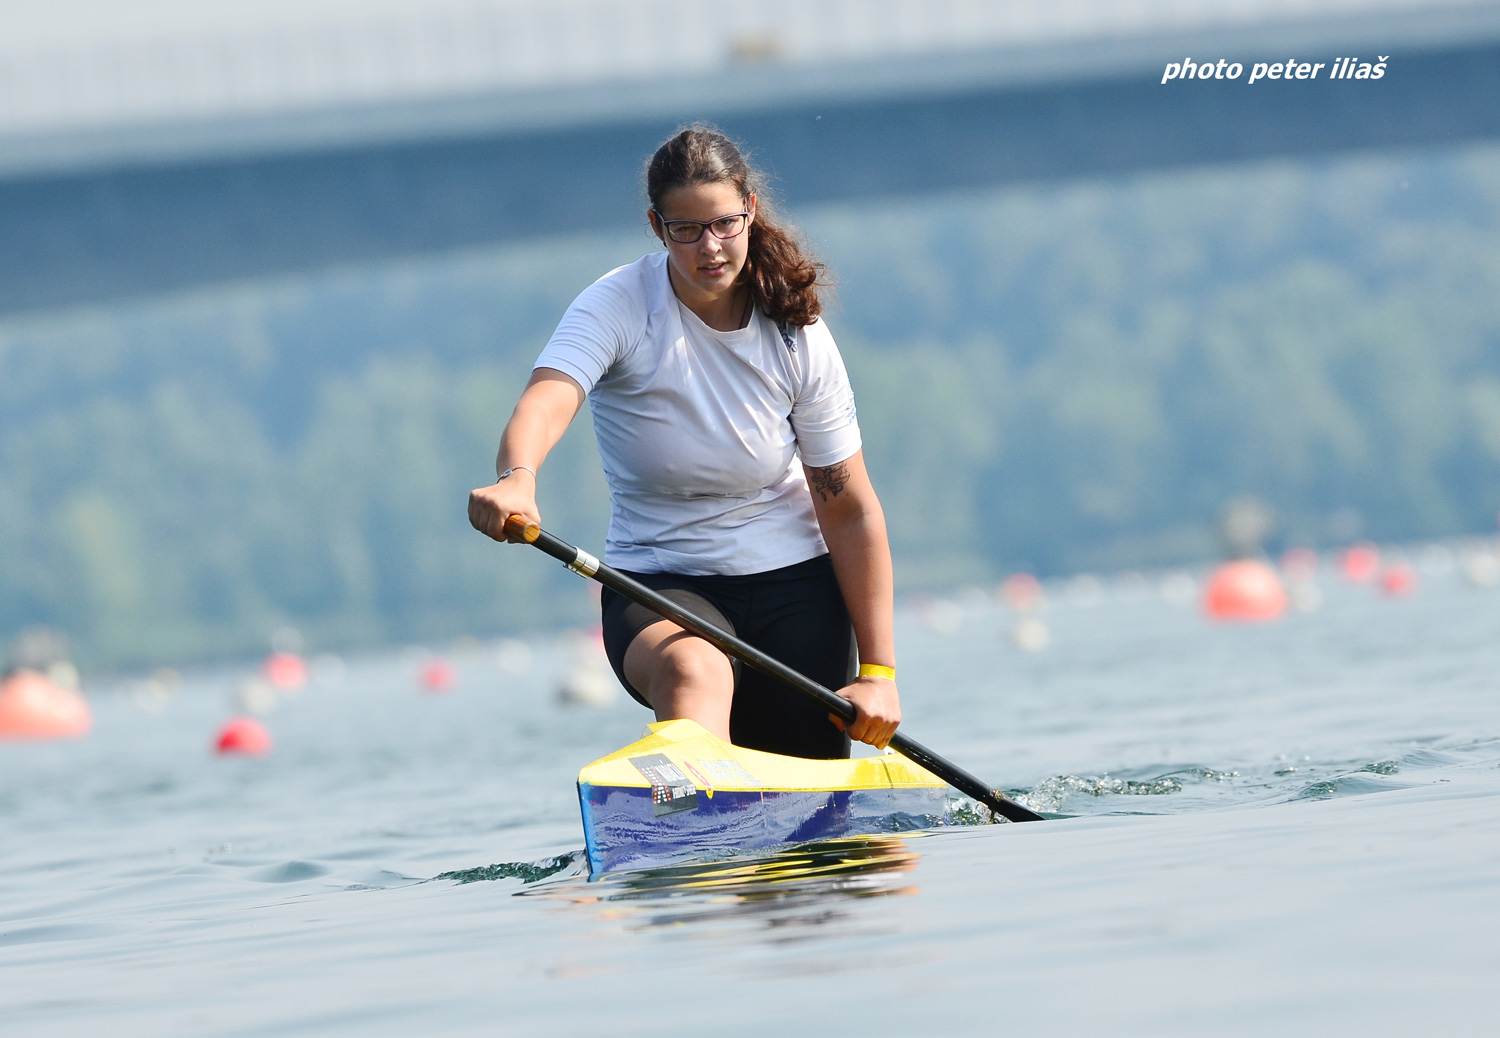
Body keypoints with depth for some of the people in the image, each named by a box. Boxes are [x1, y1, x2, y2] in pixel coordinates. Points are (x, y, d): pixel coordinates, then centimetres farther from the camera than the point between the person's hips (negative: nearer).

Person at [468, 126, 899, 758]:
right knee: (694, 671, -37)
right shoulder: (617, 308, -13)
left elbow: (852, 513, -4)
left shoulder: (799, 338, -6)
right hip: (660, 587, -3)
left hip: (795, 587, 3)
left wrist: (877, 671, -8)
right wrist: (516, 478, -58)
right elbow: (548, 398, -34)